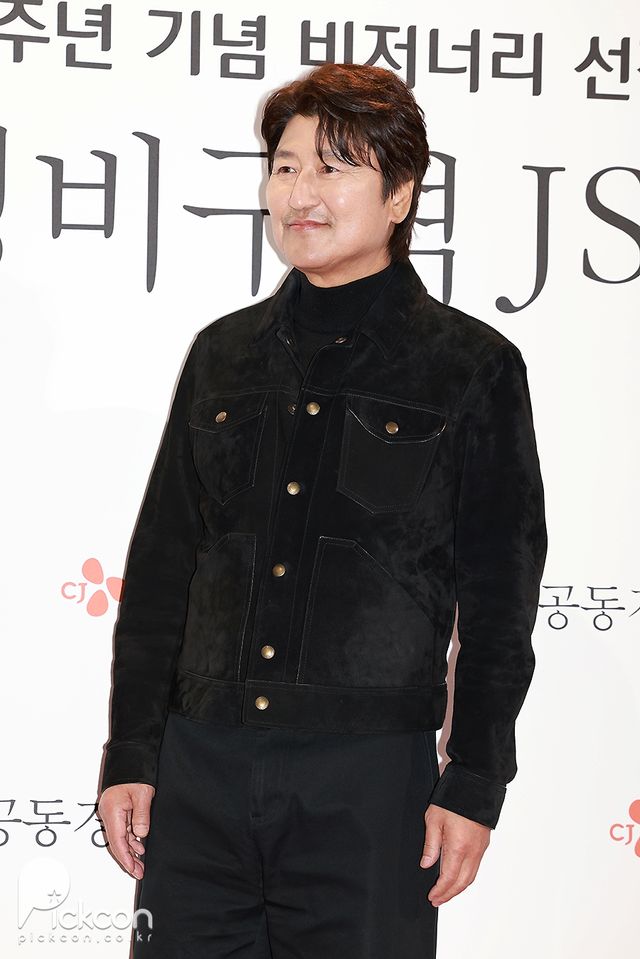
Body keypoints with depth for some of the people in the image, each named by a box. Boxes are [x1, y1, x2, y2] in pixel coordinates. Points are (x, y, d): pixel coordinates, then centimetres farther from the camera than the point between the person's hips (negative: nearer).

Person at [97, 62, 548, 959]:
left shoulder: (473, 367, 0)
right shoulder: (223, 354, 10)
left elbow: (499, 601, -1)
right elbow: (160, 566, 12)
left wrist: (475, 785, -5)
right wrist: (129, 754, 8)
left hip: (368, 782, -3)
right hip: (201, 771, 3)